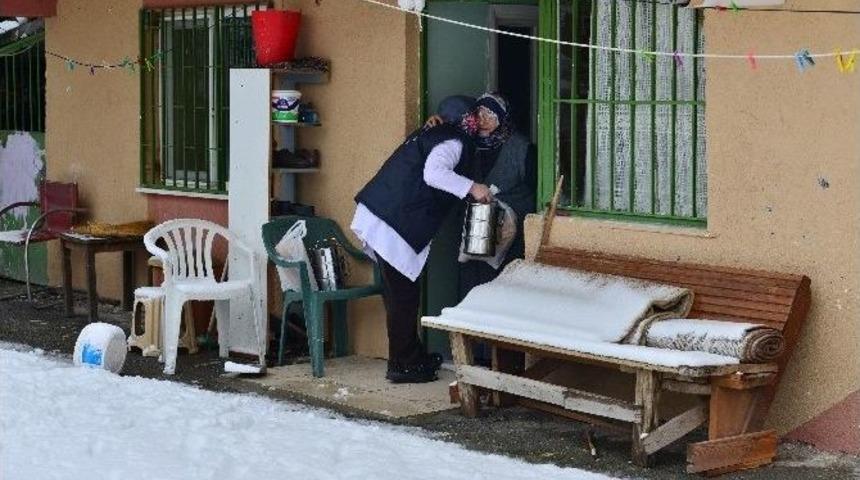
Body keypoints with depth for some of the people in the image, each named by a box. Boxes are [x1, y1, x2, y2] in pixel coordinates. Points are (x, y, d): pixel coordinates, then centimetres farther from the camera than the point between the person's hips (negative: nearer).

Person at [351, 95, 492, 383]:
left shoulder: (431, 134, 20)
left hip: (376, 216, 10)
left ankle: (413, 356, 26)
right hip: (393, 223, -10)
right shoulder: (453, 142, -8)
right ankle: (402, 365, 4)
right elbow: (433, 173, -26)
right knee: (403, 295, -2)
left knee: (398, 292, 16)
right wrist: (471, 187, -23)